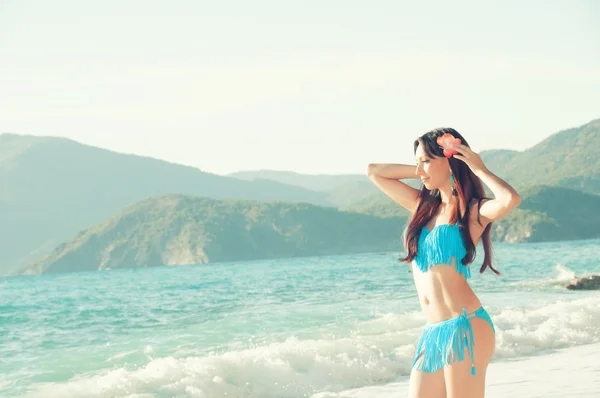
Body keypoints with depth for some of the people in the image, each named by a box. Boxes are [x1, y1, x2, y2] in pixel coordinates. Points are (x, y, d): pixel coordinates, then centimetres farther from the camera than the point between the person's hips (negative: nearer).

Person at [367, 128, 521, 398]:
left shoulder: (473, 211, -3)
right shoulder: (423, 206, 16)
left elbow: (511, 199, -25)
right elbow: (374, 172, 23)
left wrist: (479, 170, -8)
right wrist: (424, 171, 14)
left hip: (464, 328, -7)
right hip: (432, 333, 7)